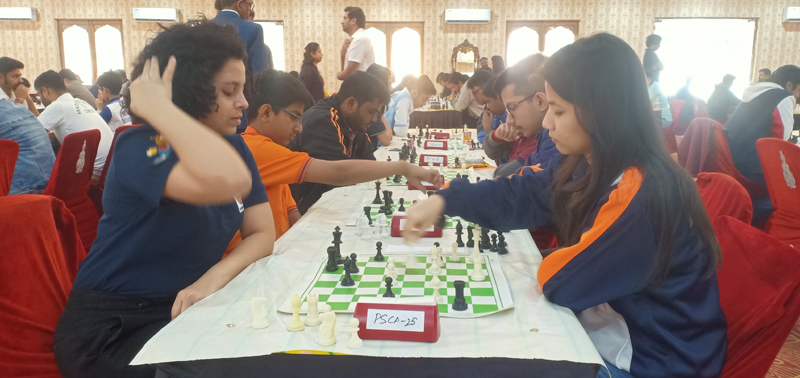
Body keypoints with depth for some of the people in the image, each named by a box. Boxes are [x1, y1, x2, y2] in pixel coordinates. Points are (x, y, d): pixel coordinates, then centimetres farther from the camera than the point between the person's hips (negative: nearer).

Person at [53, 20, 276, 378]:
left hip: (184, 308, 6)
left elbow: (263, 233, -1)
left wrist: (217, 275, -19)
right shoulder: (139, 148, -21)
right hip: (112, 329, -6)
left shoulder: (231, 145, 1)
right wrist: (159, 108, -30)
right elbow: (227, 182, -42)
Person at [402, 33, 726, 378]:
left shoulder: (642, 195, -30)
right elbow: (522, 194, 2)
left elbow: (562, 279, -25)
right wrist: (444, 201, -8)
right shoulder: (591, 167, -2)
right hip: (608, 325, 7)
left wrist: (549, 268, -2)